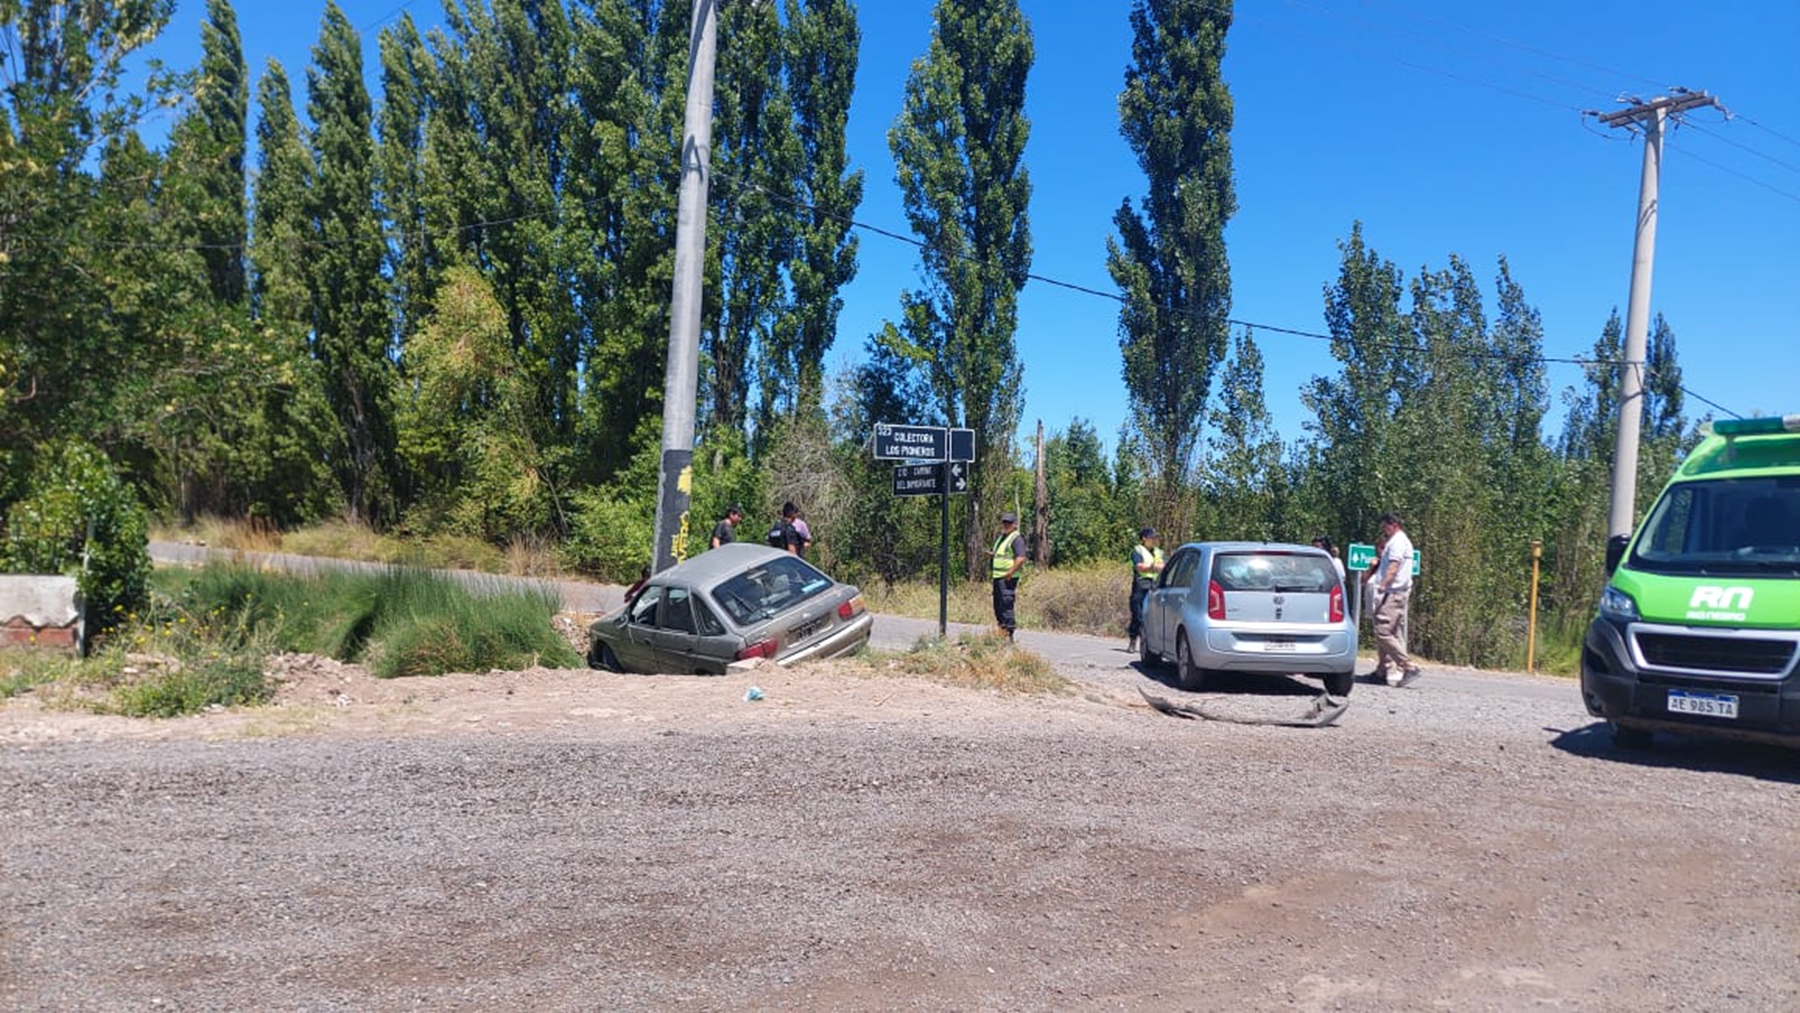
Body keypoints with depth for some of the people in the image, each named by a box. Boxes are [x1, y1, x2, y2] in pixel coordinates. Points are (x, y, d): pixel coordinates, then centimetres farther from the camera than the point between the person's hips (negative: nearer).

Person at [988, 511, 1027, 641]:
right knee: (997, 606, 13)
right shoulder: (1001, 538, 20)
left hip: (1008, 578, -10)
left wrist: (1010, 573, -22)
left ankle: (1009, 634, -9)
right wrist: (992, 555, 9)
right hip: (997, 577, 10)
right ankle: (1002, 632, 21)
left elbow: (1021, 558, -20)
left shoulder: (1015, 539, -10)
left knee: (1006, 605, -12)